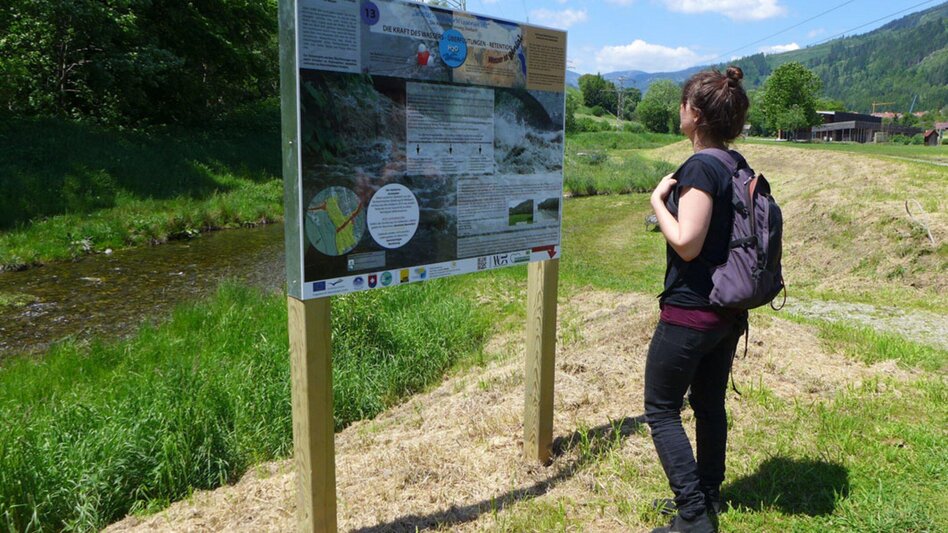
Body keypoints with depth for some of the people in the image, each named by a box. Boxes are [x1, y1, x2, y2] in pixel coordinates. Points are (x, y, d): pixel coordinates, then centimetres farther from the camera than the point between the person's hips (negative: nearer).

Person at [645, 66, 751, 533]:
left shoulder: (700, 168, -19)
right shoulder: (739, 166, 8)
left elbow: (686, 243, -24)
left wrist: (658, 199, -13)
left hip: (691, 312, -9)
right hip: (730, 310, 9)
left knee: (661, 410, 4)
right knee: (709, 403, 19)